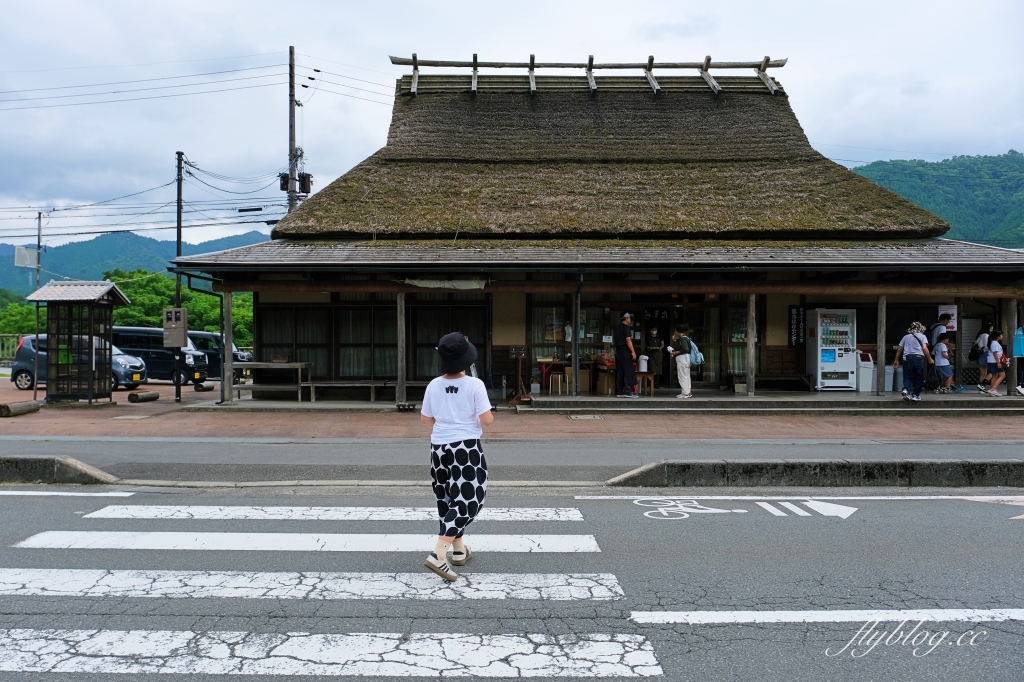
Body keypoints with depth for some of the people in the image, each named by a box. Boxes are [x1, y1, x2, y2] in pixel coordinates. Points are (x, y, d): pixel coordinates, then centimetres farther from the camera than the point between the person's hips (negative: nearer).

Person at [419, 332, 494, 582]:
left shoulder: (434, 386, 0)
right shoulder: (474, 385, -12)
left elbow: (425, 418, 8)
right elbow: (487, 419, -14)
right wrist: (487, 415, 8)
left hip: (439, 446, 5)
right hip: (467, 447, -5)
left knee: (448, 498, 18)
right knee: (467, 500, -1)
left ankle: (459, 549, 31)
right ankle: (438, 554, -14)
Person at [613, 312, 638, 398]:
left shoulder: (617, 328, 16)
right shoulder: (626, 327, -10)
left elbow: (614, 340, 21)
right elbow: (628, 340, -18)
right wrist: (633, 352, -18)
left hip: (618, 351, 9)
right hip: (625, 351, -9)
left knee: (620, 372, 8)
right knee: (628, 371, -8)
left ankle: (619, 392, 9)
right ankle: (628, 391, -13)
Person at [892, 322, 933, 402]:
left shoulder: (906, 337, 17)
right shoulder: (922, 337, 9)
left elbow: (899, 349, 15)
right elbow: (924, 348, -5)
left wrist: (896, 360, 22)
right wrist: (929, 359, 2)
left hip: (907, 357, 2)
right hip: (919, 357, -2)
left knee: (907, 376, 5)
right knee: (918, 377, 9)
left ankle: (906, 389, -21)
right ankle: (915, 395, 8)